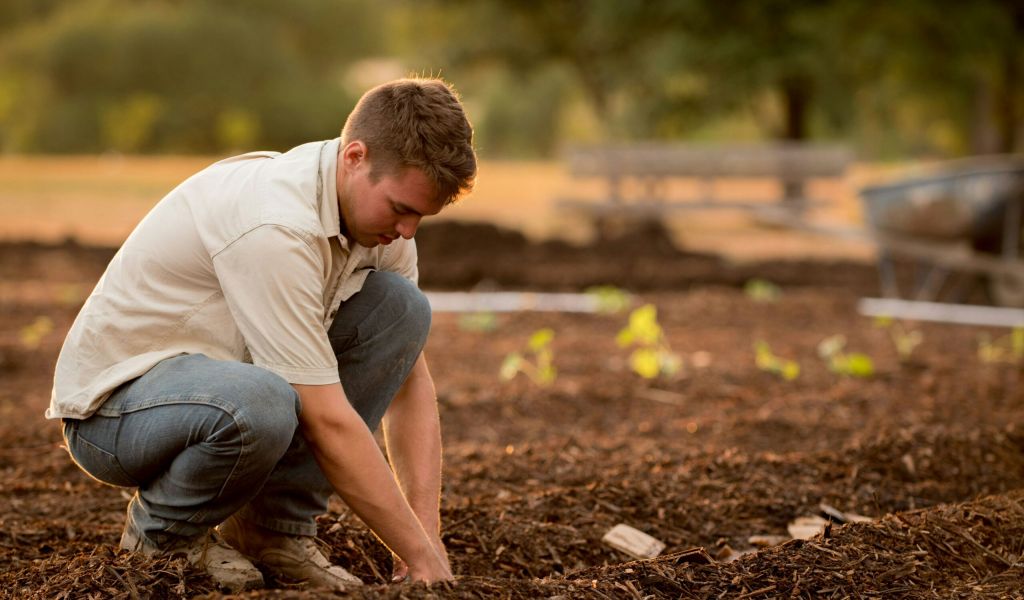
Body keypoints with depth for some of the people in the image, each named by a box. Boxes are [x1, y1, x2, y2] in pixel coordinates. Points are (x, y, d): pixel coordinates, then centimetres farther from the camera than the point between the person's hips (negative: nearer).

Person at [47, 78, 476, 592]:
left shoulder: (380, 208, -4)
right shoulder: (275, 223, -31)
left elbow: (409, 380, 1)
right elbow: (327, 422, -30)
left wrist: (428, 534, -9)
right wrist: (421, 556, -25)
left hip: (217, 374, 8)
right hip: (113, 401, -8)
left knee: (400, 305, -8)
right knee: (260, 404, -41)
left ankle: (274, 528, -2)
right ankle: (159, 532, -7)